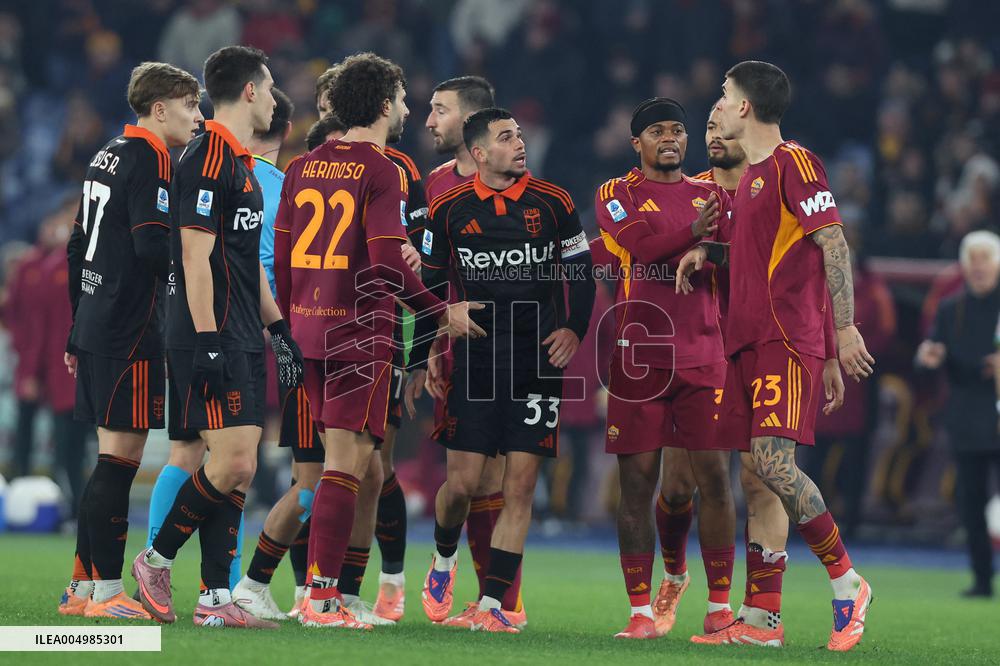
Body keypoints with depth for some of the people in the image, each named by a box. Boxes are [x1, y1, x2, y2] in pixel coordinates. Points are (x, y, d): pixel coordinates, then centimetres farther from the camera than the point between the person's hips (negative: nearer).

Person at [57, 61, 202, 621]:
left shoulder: (108, 156, 17)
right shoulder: (151, 159, -11)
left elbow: (78, 248, 22)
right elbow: (153, 247, -23)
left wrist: (79, 333, 25)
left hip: (97, 326, 10)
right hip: (131, 332, -10)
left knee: (113, 460, 13)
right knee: (121, 458, -7)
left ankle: (83, 588, 16)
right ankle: (106, 592, -7)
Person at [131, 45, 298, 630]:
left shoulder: (242, 164, 19)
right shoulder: (209, 158, -13)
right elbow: (196, 256, -18)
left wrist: (278, 327, 22)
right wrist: (206, 340, -21)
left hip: (243, 342, 10)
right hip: (214, 338, -10)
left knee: (242, 469, 5)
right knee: (232, 462, -12)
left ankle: (216, 598, 6)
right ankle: (156, 560, 3)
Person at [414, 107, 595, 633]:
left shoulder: (553, 203, 3)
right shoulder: (448, 210, 2)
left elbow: (581, 274, 11)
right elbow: (429, 284, 11)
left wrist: (574, 329, -4)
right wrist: (430, 351, 4)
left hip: (538, 360, 1)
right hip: (474, 359, -1)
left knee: (521, 485, -4)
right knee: (462, 483, -5)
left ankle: (491, 605, 0)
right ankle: (443, 560, 28)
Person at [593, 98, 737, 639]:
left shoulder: (710, 195, 15)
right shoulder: (616, 195, 7)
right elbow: (638, 244, -12)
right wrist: (692, 233, -20)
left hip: (702, 355, 2)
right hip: (638, 355, -2)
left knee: (713, 477, -3)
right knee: (637, 481, -2)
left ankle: (720, 607, 5)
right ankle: (641, 610, 2)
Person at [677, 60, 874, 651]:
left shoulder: (795, 163, -8)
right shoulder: (751, 174, 21)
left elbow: (833, 243, -12)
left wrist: (845, 324, -17)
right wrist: (709, 251, 15)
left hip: (788, 340, -9)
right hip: (749, 338, 9)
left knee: (773, 460, -18)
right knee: (761, 473, 4)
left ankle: (848, 584, -5)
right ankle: (763, 618, 3)